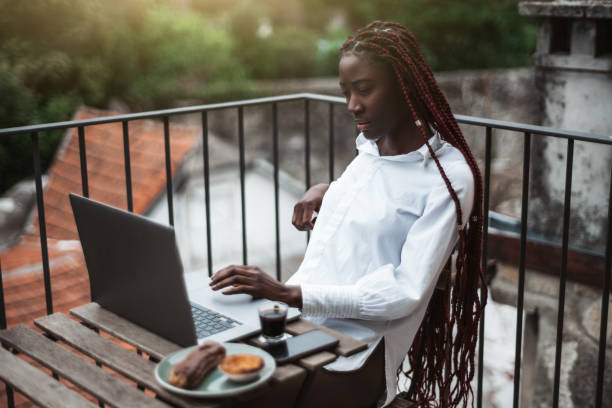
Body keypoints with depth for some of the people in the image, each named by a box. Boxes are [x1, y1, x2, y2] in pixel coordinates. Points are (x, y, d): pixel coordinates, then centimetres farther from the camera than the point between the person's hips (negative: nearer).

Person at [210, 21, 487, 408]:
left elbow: (405, 293, -16)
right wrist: (325, 190, 12)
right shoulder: (369, 147, 12)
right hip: (293, 322, 7)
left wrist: (289, 293, -23)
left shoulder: (450, 177, -10)